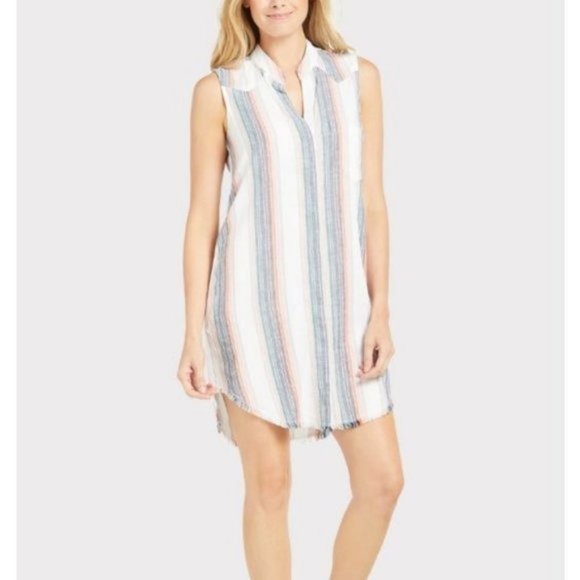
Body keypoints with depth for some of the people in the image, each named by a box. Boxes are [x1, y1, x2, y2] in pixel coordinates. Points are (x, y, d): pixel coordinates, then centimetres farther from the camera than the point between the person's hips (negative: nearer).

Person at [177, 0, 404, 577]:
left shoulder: (358, 77, 8)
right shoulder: (218, 90, 1)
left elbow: (371, 201, 6)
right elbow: (202, 217, 1)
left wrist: (380, 311, -1)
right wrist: (194, 333, -3)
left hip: (338, 303, 3)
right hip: (256, 302, -2)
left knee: (383, 479, 3)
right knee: (269, 484, 4)